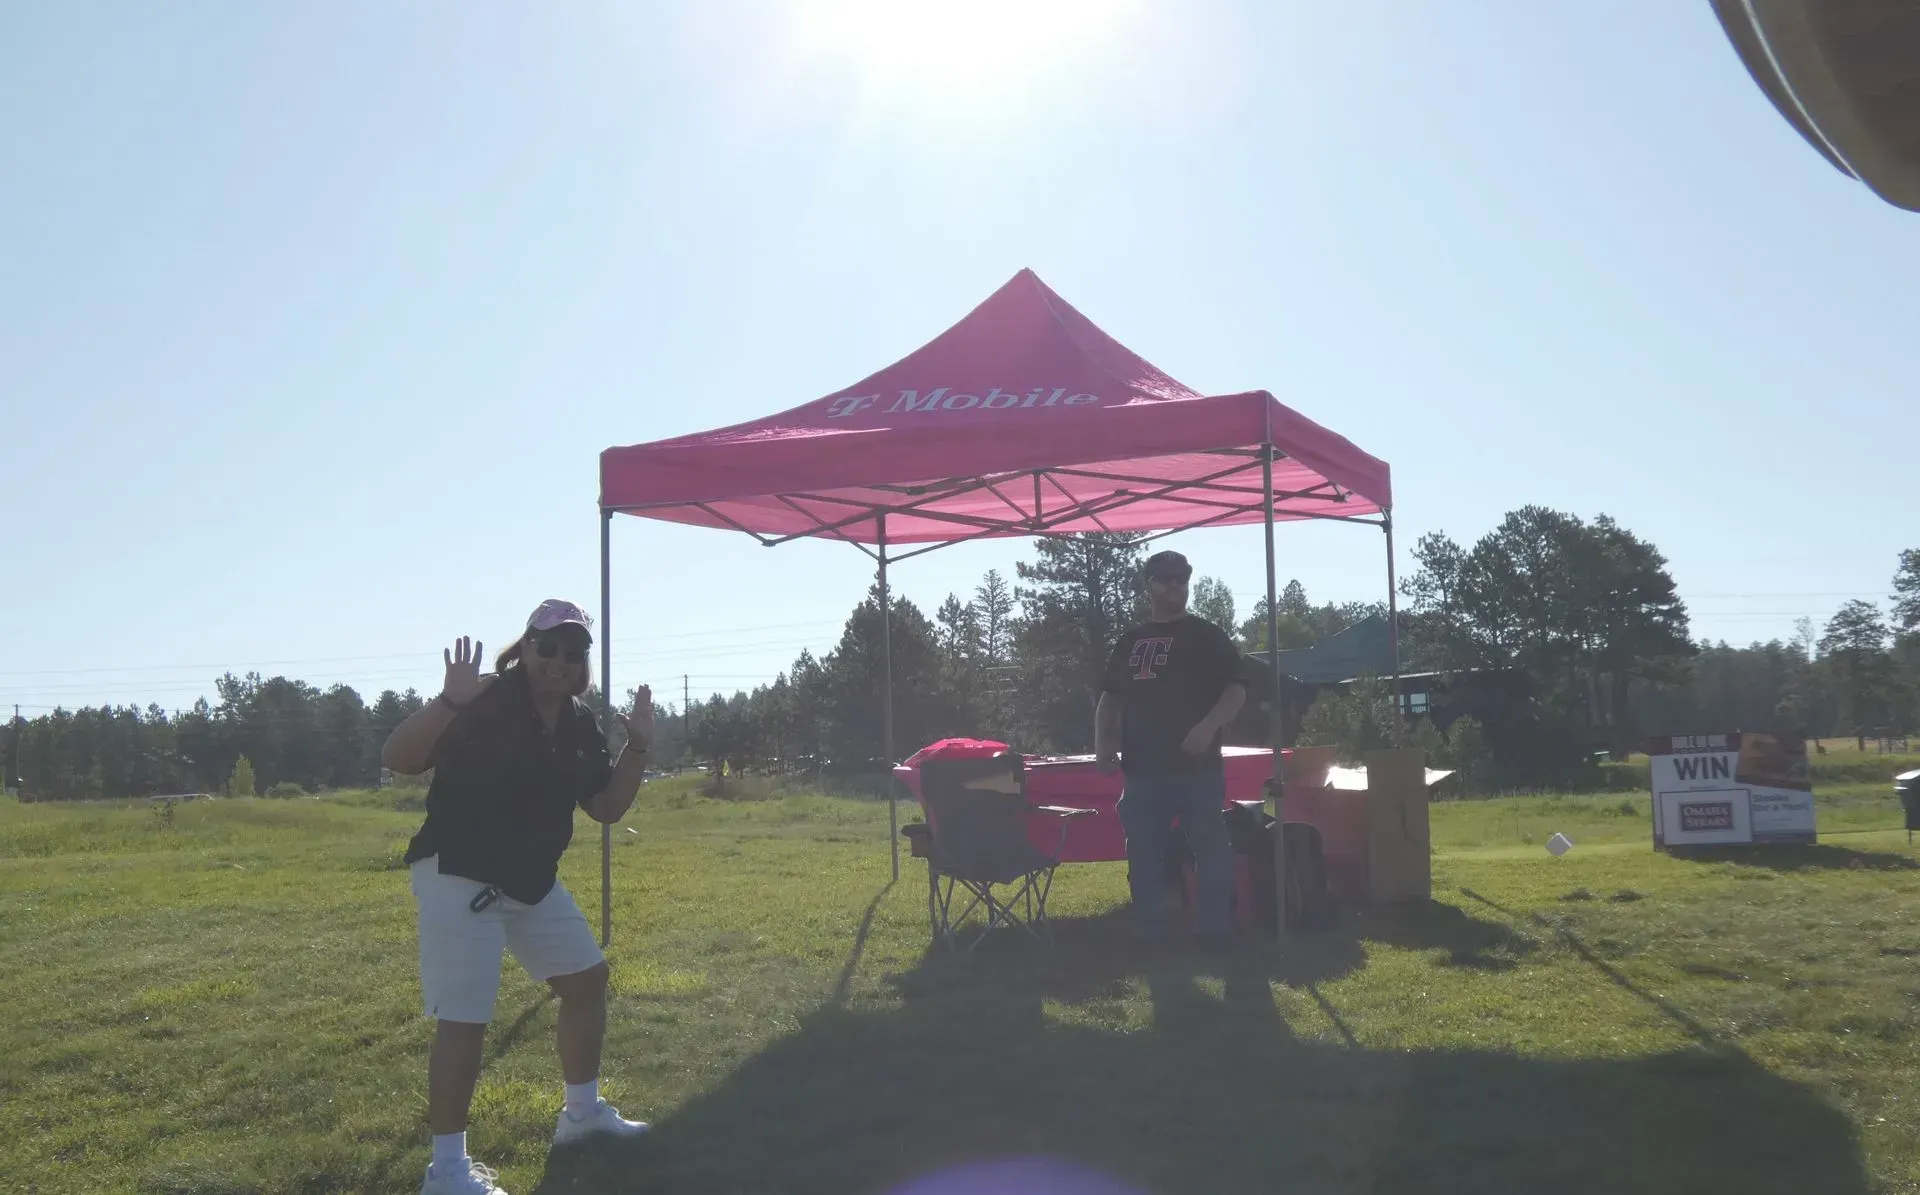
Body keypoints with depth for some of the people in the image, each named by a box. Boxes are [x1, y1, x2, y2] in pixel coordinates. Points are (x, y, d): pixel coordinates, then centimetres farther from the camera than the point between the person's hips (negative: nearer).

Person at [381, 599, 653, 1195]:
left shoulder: (581, 726, 4)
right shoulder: (481, 704, -18)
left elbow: (606, 807, 8)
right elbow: (397, 759, -26)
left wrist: (638, 748, -5)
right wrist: (447, 702, -39)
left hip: (533, 881, 8)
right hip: (457, 877, -8)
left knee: (588, 978, 15)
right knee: (465, 1020, -10)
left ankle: (582, 1111, 33)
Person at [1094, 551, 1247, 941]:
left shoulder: (1207, 636, 3)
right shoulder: (1128, 643, 17)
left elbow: (1237, 689, -4)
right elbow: (1110, 698, 21)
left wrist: (1208, 727, -20)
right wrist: (1103, 744, 6)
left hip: (1197, 766, -4)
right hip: (1143, 768, 5)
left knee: (1210, 849, -3)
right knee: (1143, 855, 7)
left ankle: (1214, 933, 3)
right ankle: (1148, 934, 15)